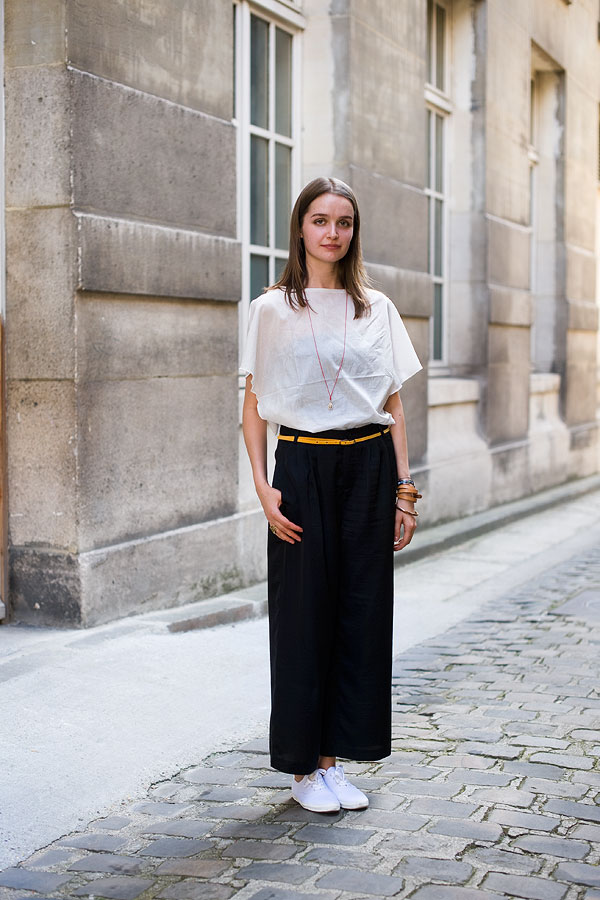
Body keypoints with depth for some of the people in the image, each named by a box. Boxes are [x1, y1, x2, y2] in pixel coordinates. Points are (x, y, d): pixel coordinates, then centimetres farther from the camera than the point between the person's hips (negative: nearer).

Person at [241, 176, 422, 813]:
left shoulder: (377, 308, 9)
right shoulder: (273, 309, 1)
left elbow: (393, 405, 11)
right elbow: (253, 407, 2)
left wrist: (403, 488, 6)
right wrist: (262, 486, -9)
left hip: (369, 466, 3)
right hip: (303, 466, -3)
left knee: (362, 610, 4)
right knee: (304, 613, 0)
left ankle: (334, 757, 18)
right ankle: (303, 766, 14)